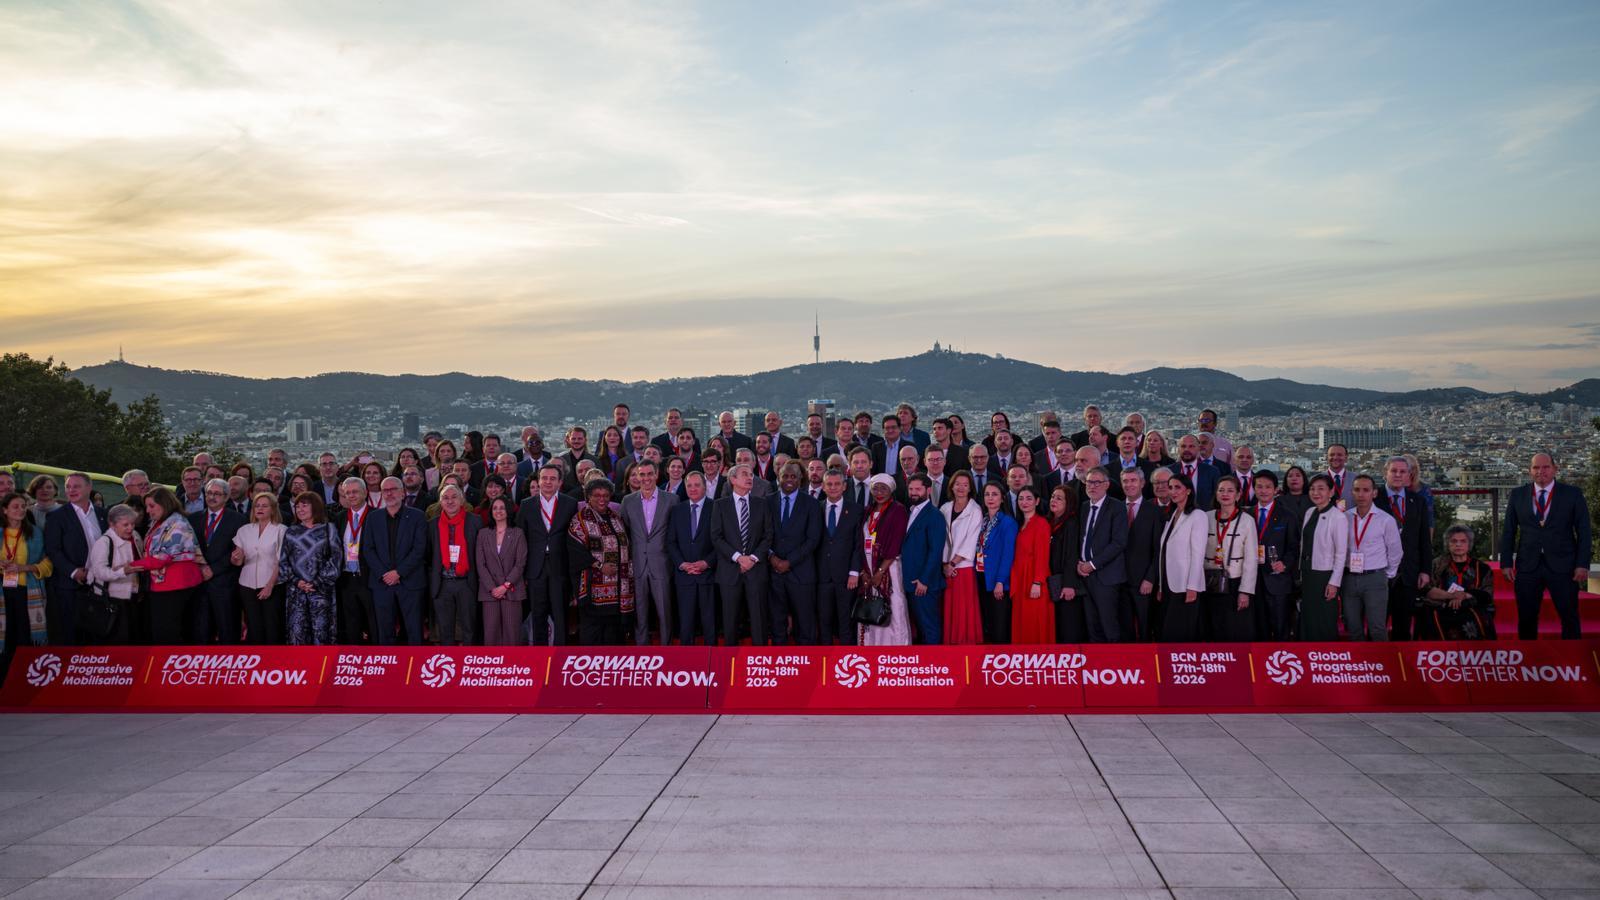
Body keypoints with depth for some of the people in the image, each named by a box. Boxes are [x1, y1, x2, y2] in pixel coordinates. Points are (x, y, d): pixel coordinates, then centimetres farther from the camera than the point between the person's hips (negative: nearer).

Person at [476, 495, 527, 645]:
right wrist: (491, 588, -7)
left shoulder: (518, 533, 6)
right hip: (489, 591, 1)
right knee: (491, 631, -3)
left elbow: (521, 563, 0)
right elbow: (480, 564, 4)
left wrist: (506, 585, -10)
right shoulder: (483, 533, 10)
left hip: (512, 589, -1)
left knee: (512, 631, -5)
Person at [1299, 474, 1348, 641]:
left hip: (1325, 575, -6)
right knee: (1307, 620, 12)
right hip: (1307, 574, 6)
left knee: (1325, 623, 3)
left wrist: (1334, 582, -14)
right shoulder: (1309, 513, 6)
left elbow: (1341, 553, -13)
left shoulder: (1338, 517, -14)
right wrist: (1302, 574, 10)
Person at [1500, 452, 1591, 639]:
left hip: (1562, 566, -1)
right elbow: (1508, 531, 8)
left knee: (1570, 617, 2)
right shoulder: (1517, 494, 7)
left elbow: (1583, 532, 2)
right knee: (1526, 619, 5)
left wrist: (1583, 564, -6)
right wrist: (1506, 562, 1)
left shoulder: (1573, 494, 3)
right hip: (1528, 567, 1)